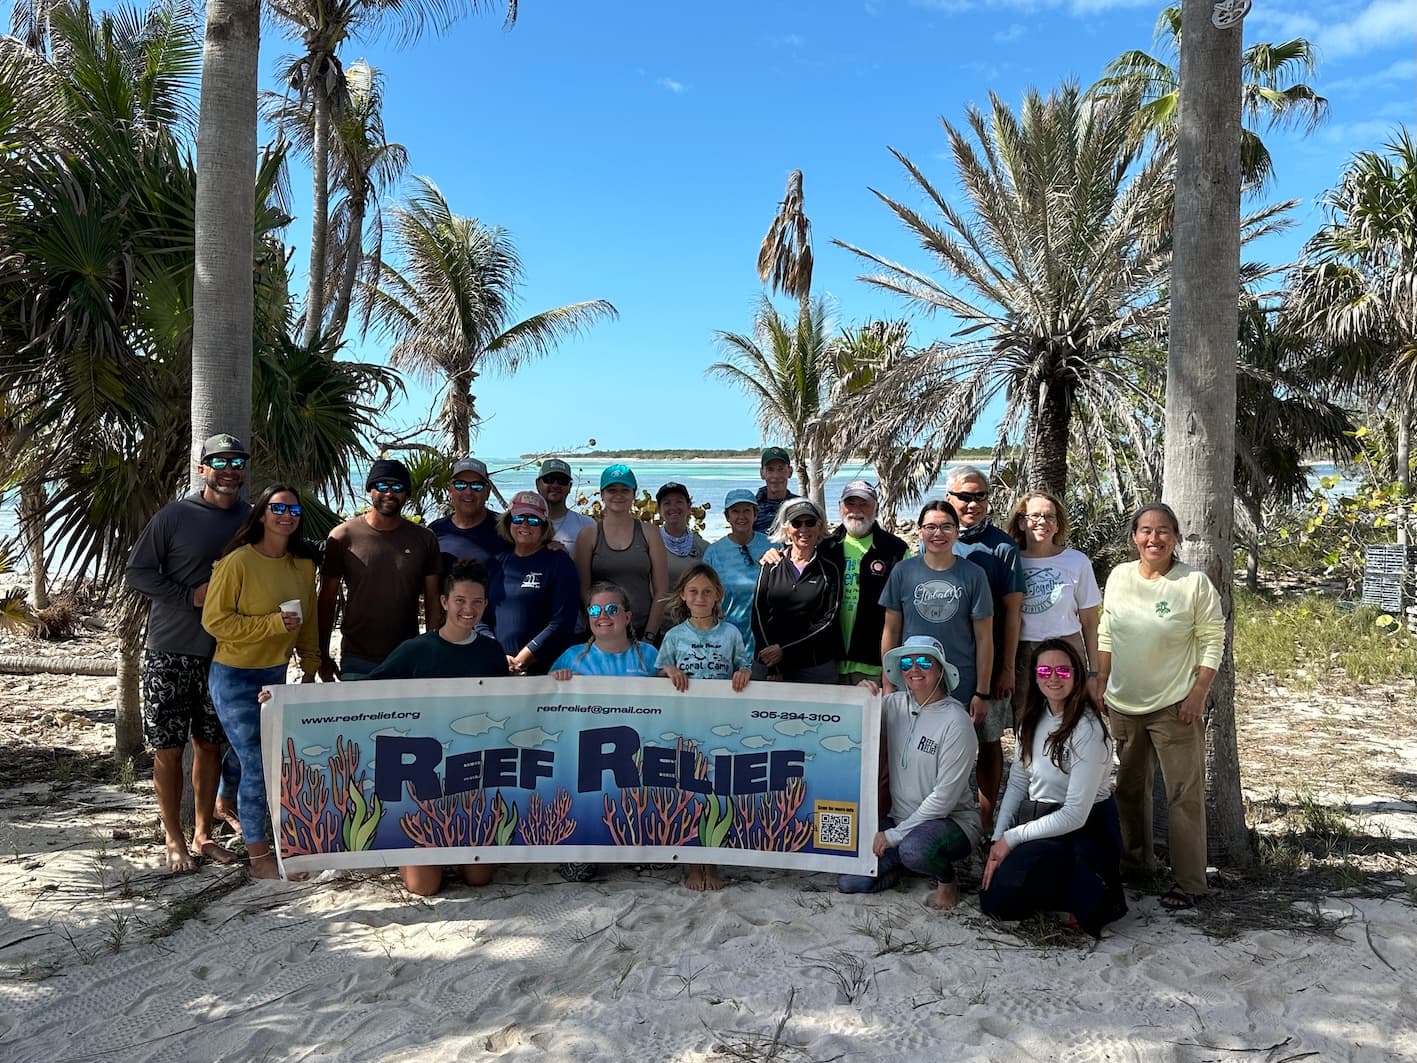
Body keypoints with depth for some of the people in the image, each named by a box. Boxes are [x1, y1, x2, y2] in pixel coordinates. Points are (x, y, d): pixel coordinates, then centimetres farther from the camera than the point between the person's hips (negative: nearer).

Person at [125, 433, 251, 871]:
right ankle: (174, 841, 16)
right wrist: (191, 595, -15)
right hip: (170, 653, -3)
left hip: (224, 653, 3)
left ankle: (203, 835, 23)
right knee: (169, 749, 3)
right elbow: (137, 571, -4)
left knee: (210, 745, 11)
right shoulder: (175, 515, -6)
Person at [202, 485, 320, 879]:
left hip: (277, 674, 6)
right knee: (257, 766, -4)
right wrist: (273, 623, -21)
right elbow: (214, 620, -16)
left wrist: (310, 666, 9)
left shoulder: (303, 564, 3)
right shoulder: (237, 562, -15)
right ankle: (258, 855, 11)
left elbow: (308, 619, 12)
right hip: (236, 677, -6)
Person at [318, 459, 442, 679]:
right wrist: (323, 657, 1)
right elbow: (327, 600, 1)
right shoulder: (344, 536, -2)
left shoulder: (424, 539, 3)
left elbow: (432, 601, 4)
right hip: (357, 660, -1)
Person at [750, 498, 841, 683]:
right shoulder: (771, 565, 5)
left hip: (816, 668, -1)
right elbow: (758, 613, 0)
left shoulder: (830, 570, 2)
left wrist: (784, 650, -11)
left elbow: (827, 622, -2)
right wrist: (772, 668, -8)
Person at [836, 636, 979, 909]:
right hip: (901, 819, 5)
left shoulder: (956, 721, -16)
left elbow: (944, 797, -17)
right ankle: (908, 860, 16)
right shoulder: (894, 705, 0)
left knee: (914, 848, -37)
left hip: (952, 821, -5)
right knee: (849, 881, -9)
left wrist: (895, 835, -15)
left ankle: (947, 880, -3)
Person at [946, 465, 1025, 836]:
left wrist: (1008, 666, -8)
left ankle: (985, 816, 18)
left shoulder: (1002, 547, -2)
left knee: (989, 741, 6)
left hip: (989, 663, -3)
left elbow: (1012, 610, -4)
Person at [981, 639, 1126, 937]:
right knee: (992, 900, -8)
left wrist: (1011, 838, -16)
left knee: (1004, 895, -24)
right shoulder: (1033, 719, 3)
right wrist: (998, 840, -3)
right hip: (1037, 821, 7)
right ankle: (1067, 886, 15)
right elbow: (1017, 784, 7)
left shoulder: (1088, 730, -20)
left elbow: (1075, 815, -21)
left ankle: (1096, 897, 0)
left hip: (1083, 831, -7)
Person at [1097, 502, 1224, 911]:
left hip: (1175, 707, -5)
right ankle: (1135, 858, 36)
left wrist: (1198, 694, -13)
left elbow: (1212, 642, -7)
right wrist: (1101, 685, 9)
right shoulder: (1119, 576, 2)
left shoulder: (1194, 583, -10)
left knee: (1185, 793, -2)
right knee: (1129, 786, 18)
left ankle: (1189, 882, 7)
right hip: (1123, 704, 5)